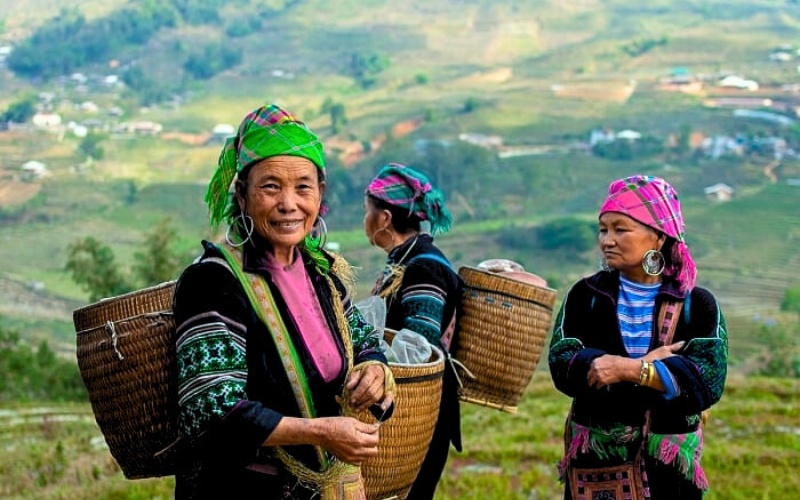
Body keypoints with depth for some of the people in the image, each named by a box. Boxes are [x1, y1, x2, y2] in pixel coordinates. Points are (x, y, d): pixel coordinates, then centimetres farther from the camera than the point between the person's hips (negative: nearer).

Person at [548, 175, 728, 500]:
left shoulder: (697, 304, -3)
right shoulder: (586, 295, 0)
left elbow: (709, 382, -16)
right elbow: (562, 368, -13)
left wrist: (629, 369, -23)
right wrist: (649, 366, -19)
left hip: (670, 466, 0)